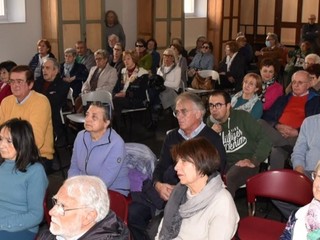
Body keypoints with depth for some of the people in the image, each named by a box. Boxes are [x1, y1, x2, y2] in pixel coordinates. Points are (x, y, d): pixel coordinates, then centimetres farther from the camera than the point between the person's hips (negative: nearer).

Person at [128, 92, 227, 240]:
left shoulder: (212, 139, -3)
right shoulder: (172, 137, 17)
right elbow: (161, 167, 15)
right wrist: (158, 185, -9)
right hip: (169, 193, 5)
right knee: (134, 211, -19)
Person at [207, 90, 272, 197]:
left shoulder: (242, 116, -1)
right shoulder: (210, 122, 10)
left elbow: (265, 140, -5)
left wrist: (253, 161, -15)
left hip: (245, 163, -3)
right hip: (224, 164, 4)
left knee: (228, 179, -35)